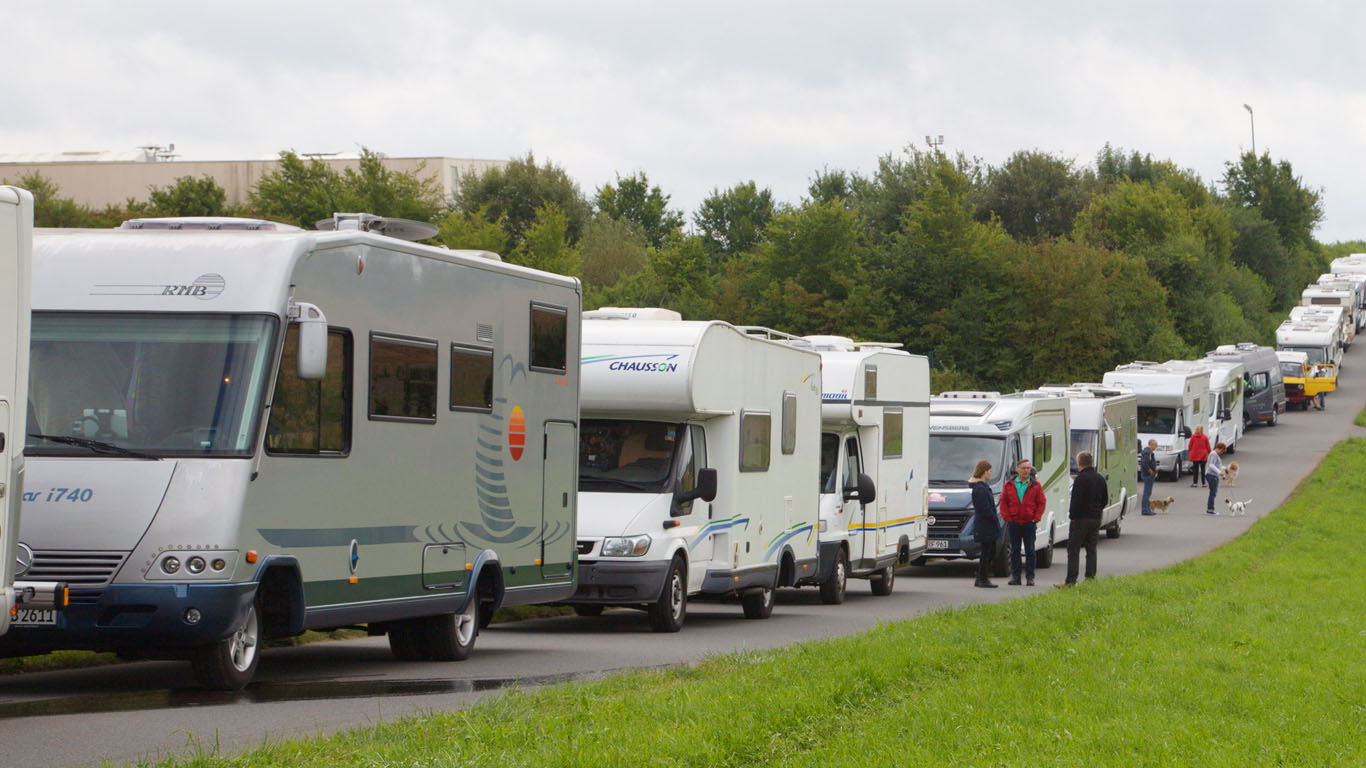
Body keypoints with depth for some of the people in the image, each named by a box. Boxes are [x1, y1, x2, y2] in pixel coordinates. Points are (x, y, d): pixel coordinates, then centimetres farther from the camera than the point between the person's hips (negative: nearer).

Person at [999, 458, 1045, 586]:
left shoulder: (1035, 485, 2)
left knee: (1030, 551, 2)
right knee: (1015, 551, 5)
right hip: (1014, 523, 1)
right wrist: (1007, 518, -4)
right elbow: (1003, 502, 6)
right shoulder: (1009, 485, 6)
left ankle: (1030, 577, 7)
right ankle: (1015, 576, 10)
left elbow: (1041, 502, 2)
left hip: (1029, 523, -1)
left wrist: (1036, 518, -6)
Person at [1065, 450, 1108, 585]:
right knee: (1091, 549, 12)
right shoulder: (1100, 478, 10)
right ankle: (1090, 576, 10)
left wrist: (1072, 514, -5)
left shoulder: (1081, 479, -15)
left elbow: (1076, 500, -17)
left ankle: (1071, 579, -9)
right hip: (1096, 518, 7)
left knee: (1073, 550, -4)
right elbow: (1105, 499, 17)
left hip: (1081, 518, -7)